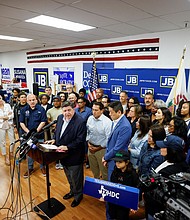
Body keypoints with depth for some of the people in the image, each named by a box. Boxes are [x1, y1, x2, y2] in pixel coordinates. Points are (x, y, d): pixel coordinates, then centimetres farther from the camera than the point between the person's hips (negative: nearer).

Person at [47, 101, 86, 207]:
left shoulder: (80, 122, -23)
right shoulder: (60, 117, 0)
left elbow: (80, 140, -24)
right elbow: (57, 131, 15)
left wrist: (67, 147, -28)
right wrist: (54, 139, -1)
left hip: (74, 155, -7)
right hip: (63, 154, 7)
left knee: (75, 177, 11)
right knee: (69, 175, 27)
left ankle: (78, 195, 35)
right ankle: (72, 191, 50)